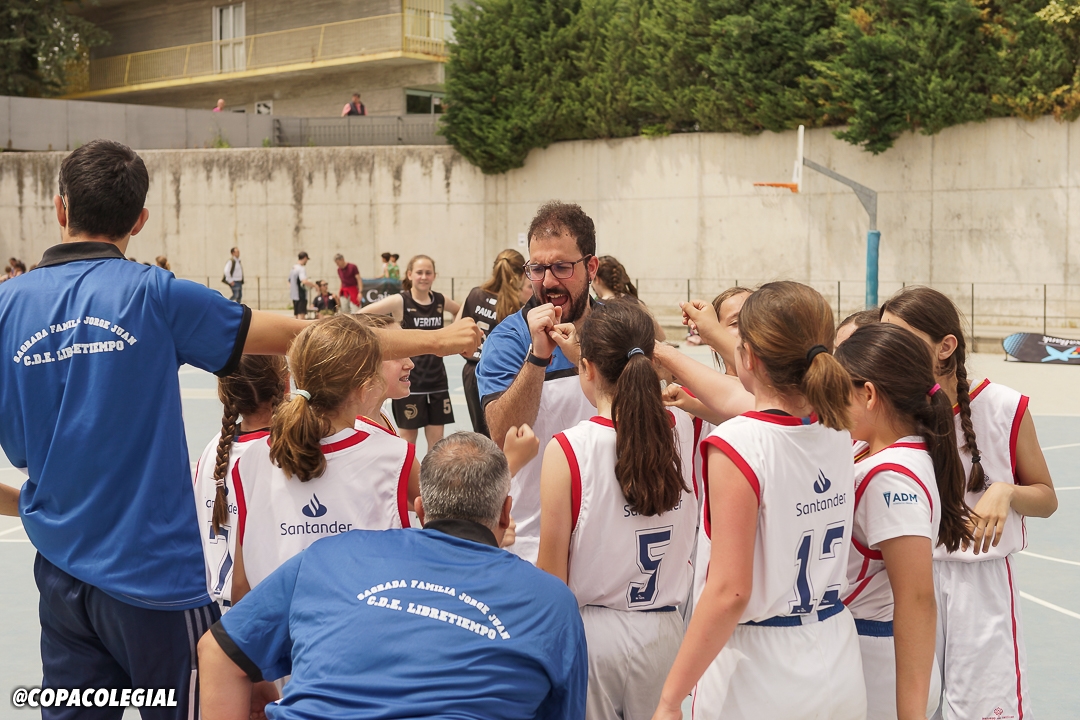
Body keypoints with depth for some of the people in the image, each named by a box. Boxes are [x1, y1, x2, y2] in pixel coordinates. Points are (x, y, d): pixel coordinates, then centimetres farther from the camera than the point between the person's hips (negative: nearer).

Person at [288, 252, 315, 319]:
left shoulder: (293, 269, 15)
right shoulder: (301, 269, -13)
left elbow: (290, 283, 22)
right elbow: (304, 281, -29)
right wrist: (314, 285, -15)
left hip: (294, 296, 9)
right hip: (301, 296, -9)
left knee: (296, 315, 12)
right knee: (301, 315, -11)